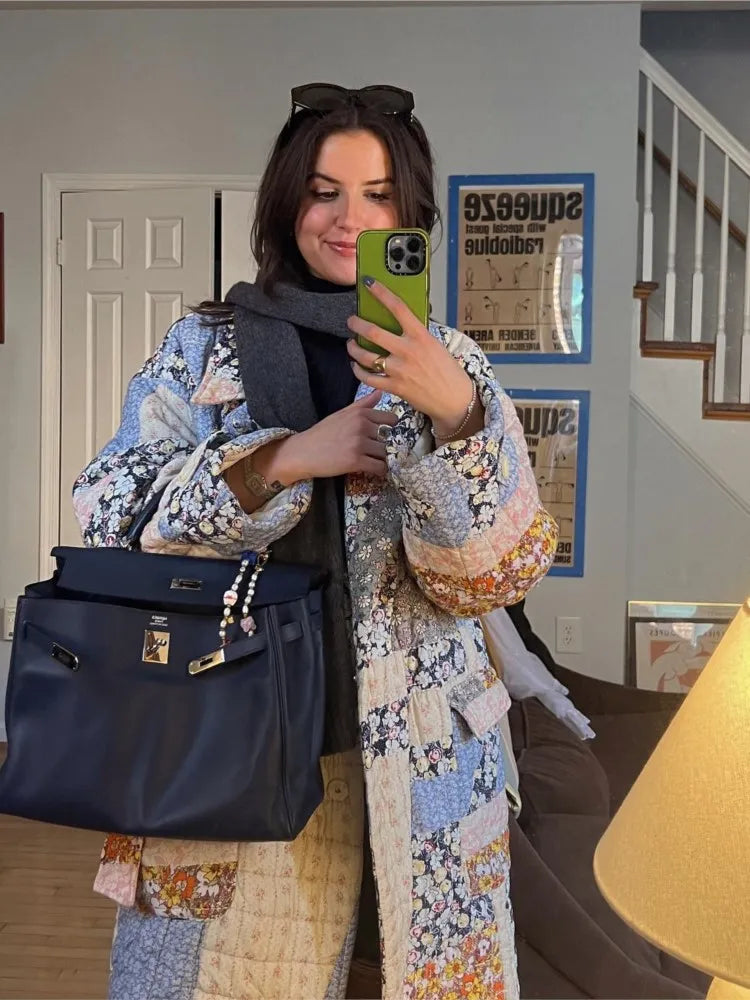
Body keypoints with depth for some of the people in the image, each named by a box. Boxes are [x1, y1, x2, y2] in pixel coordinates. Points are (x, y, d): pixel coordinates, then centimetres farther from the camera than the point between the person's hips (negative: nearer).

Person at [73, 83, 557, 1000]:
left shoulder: (451, 366, 1)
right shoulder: (203, 344, 2)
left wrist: (454, 415, -26)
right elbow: (107, 516, -7)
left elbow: (497, 574, -9)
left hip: (409, 756, 1)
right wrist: (288, 456, -17)